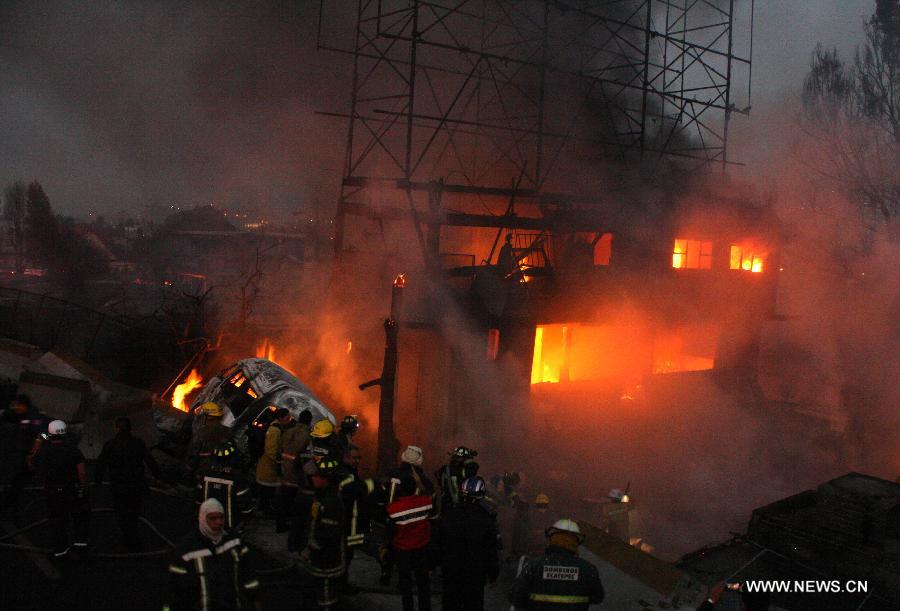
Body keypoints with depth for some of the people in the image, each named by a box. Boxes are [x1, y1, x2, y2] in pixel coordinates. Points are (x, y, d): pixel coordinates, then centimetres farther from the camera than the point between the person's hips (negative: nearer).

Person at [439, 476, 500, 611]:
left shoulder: (447, 516, -8)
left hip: (451, 571, 2)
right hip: (476, 574, -2)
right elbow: (491, 550, -10)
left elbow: (439, 545, 0)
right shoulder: (486, 520, -16)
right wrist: (493, 574, 2)